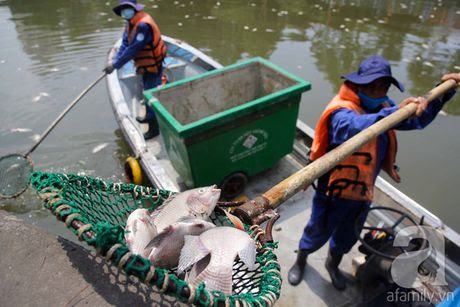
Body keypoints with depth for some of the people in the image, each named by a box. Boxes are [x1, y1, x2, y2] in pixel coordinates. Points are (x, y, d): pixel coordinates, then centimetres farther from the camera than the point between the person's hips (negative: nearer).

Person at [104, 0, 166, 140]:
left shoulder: (143, 25, -27)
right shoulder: (131, 23, 5)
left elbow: (132, 49, -28)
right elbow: (125, 44, 4)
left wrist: (115, 65, -24)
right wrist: (115, 61, -9)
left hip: (153, 66, -10)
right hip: (145, 65, 10)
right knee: (147, 93, 24)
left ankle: (154, 128, 6)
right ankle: (149, 117, 44)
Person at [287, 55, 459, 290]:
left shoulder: (382, 108, -1)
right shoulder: (341, 112, -27)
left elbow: (418, 120, 10)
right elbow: (357, 127, -50)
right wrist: (395, 112, -61)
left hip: (363, 191, 7)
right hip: (335, 191, -6)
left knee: (348, 236, 27)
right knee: (318, 232, 17)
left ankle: (333, 264, 58)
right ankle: (300, 261, 49)